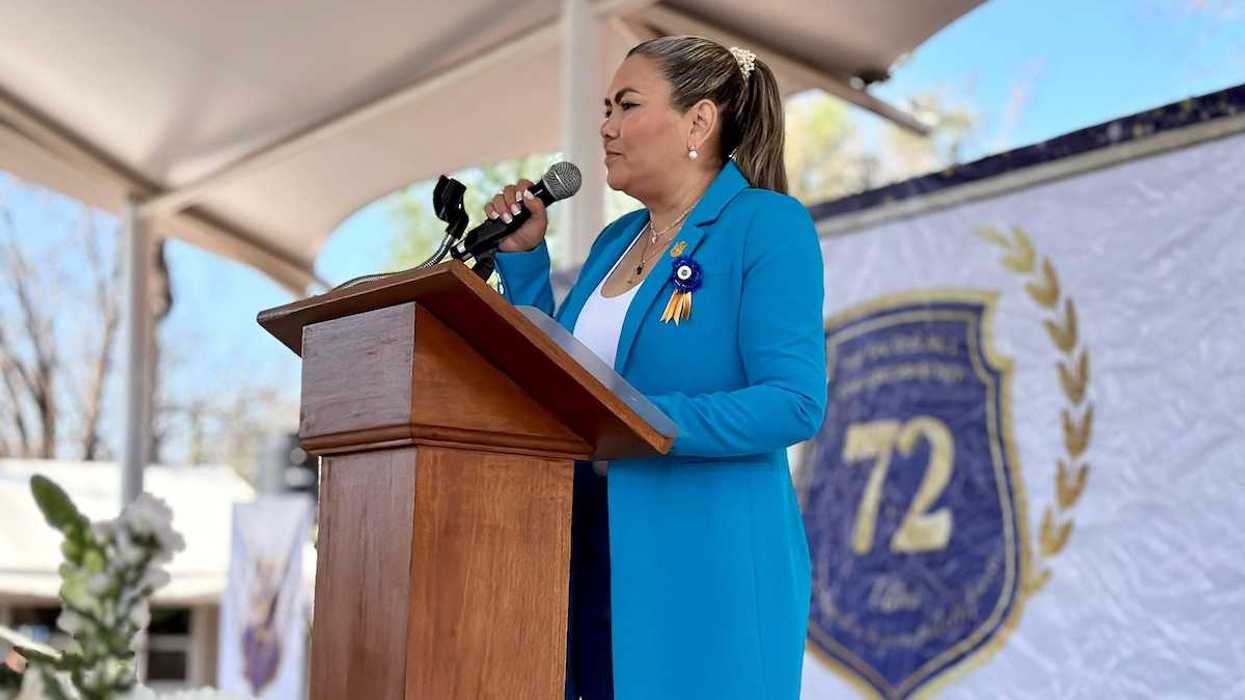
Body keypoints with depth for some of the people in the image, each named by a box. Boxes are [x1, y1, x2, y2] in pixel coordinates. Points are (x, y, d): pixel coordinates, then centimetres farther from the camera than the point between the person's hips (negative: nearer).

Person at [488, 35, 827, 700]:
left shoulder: (769, 226, -7)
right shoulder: (615, 240, 14)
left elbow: (796, 403, -17)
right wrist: (522, 256, 10)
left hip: (708, 562, -7)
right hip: (598, 557, 7)